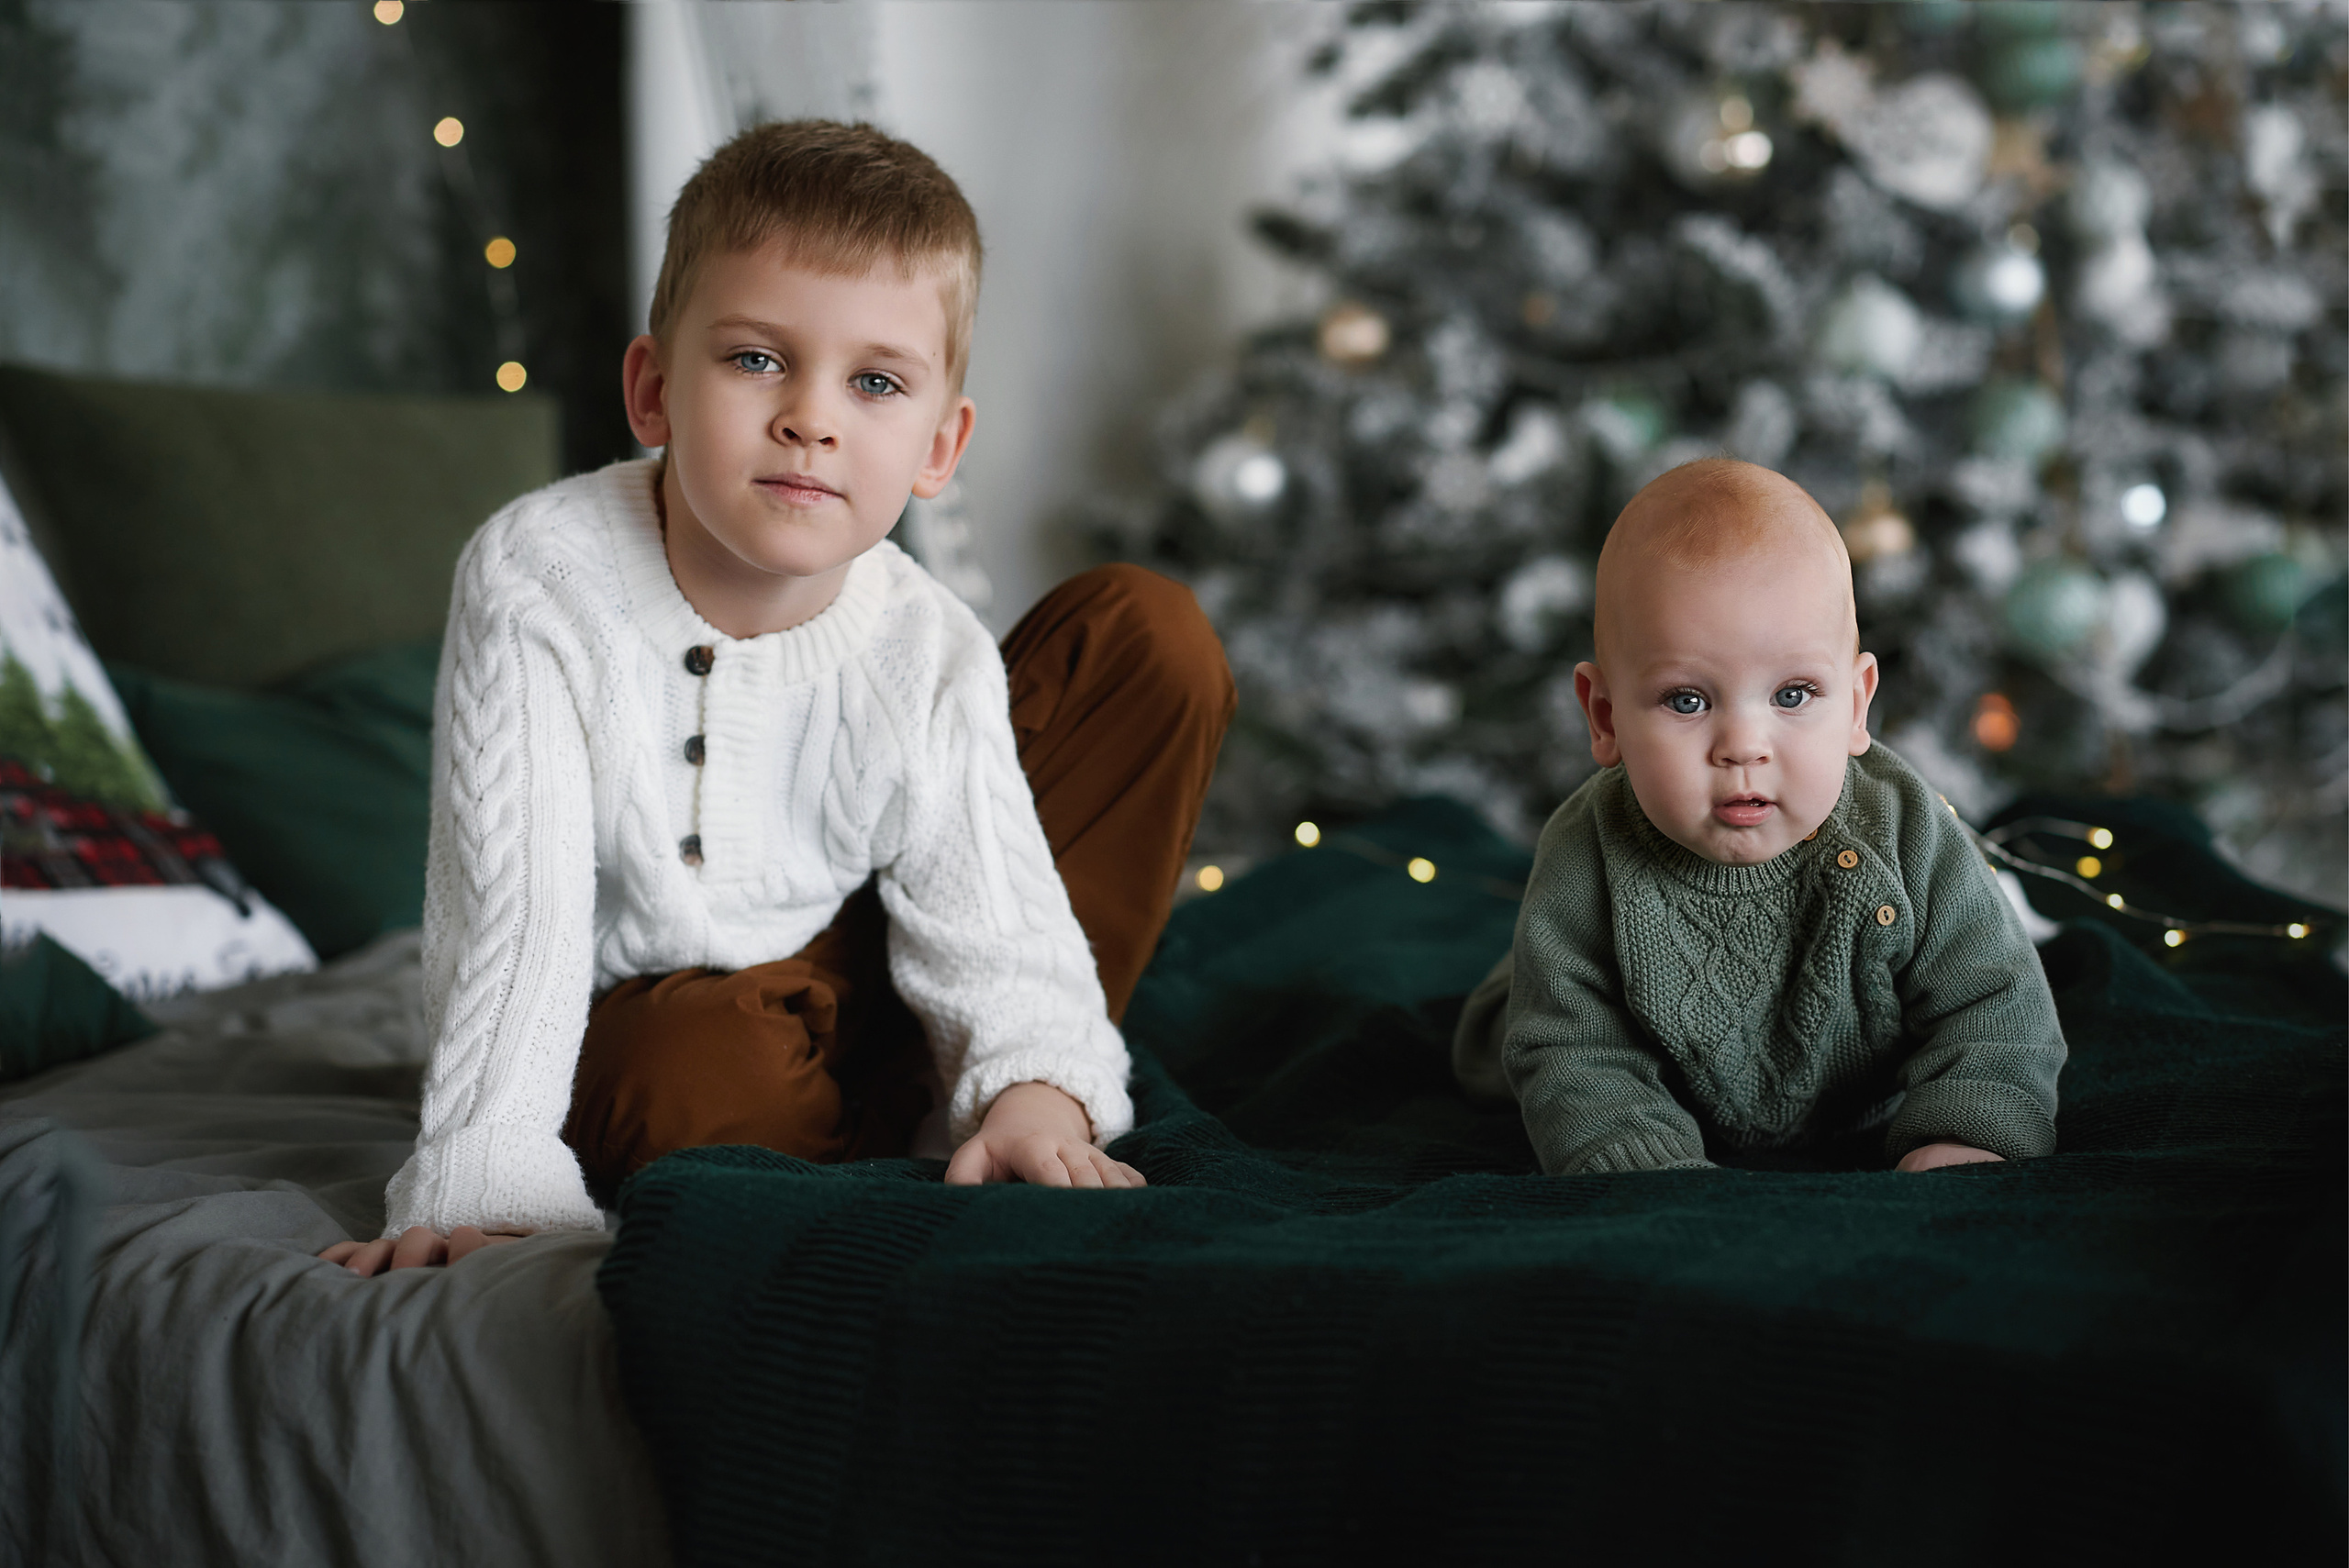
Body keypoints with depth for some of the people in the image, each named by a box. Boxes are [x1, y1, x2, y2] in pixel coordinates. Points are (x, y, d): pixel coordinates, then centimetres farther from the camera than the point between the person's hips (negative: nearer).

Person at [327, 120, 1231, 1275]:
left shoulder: (929, 659, -14)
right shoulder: (537, 582, -23)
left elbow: (988, 924, -18)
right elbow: (512, 904, -28)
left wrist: (1038, 1083, -40)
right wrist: (488, 1173, -38)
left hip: (846, 981, 4)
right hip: (630, 1031, -4)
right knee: (705, 1071, -44)